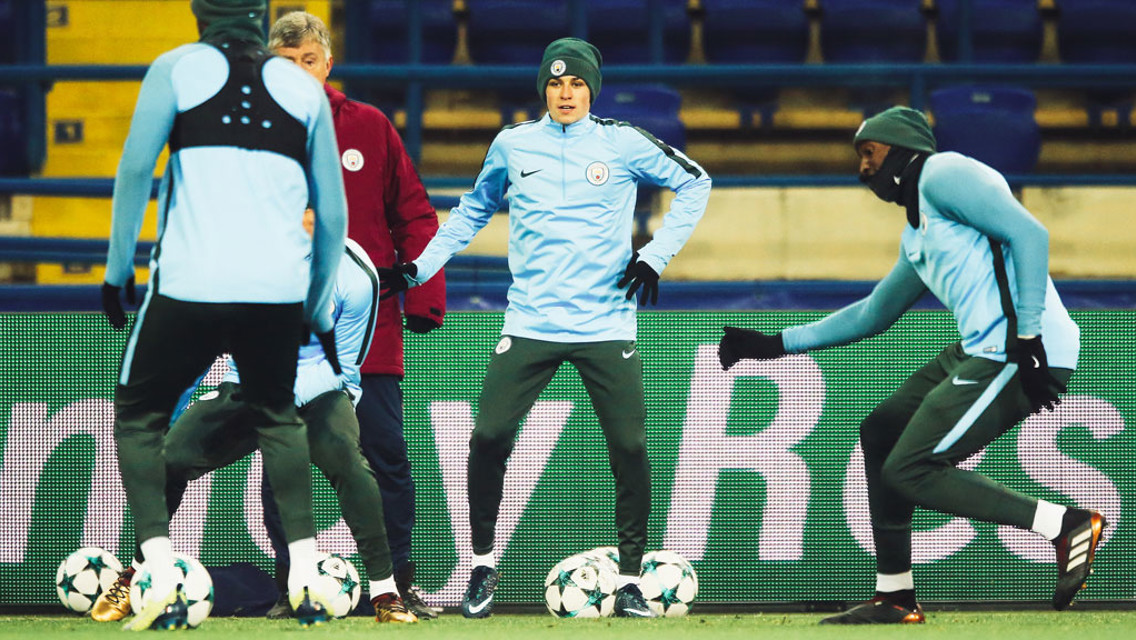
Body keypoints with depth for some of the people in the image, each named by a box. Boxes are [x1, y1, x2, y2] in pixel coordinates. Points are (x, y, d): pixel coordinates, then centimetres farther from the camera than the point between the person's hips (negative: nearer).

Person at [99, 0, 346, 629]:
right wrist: (320, 312, 25)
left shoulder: (178, 67, 5)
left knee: (138, 417, 13)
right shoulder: (303, 88, 13)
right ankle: (306, 582, 14)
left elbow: (136, 167, -6)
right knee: (278, 417, 25)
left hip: (190, 283, -3)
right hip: (280, 289, 3)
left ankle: (163, 583, -5)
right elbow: (333, 213, 15)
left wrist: (119, 267, 2)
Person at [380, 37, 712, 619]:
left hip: (607, 326, -1)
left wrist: (655, 257, 3)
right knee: (489, 439, -9)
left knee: (630, 449, -7)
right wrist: (419, 268, 16)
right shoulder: (512, 146, 8)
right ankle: (483, 567, 8)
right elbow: (473, 211, 23)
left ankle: (630, 580, 5)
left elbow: (694, 183, 12)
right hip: (531, 325, 1)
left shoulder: (624, 145, 2)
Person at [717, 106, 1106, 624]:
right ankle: (894, 596, 21)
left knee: (908, 471, -11)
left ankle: (1067, 525, -13)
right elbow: (872, 314, 38)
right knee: (880, 434, 19)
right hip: (980, 350, 10)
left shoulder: (943, 174, -5)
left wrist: (1027, 338, -23)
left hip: (1020, 354, -10)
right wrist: (776, 344, 35)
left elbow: (1027, 233, -17)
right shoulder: (916, 236, 25)